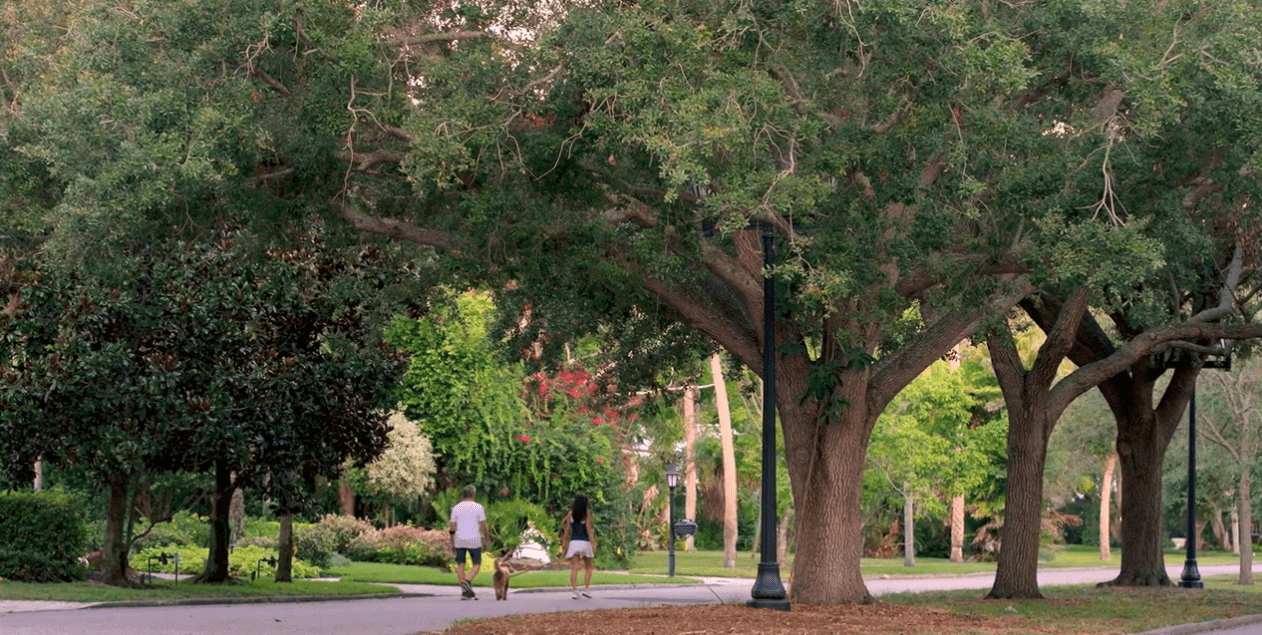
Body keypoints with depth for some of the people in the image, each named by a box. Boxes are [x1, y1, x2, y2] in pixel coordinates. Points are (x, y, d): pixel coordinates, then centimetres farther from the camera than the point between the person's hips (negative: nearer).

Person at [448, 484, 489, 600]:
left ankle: (464, 592, 1)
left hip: (459, 541, 2)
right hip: (474, 540, -2)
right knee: (476, 564, 8)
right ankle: (468, 581, -18)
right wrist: (486, 537, 13)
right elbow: (483, 526, -5)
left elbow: (452, 528, 2)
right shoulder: (478, 507, -4)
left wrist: (452, 544, 10)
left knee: (460, 565, 7)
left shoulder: (456, 508, 3)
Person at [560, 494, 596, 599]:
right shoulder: (586, 514, -2)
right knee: (588, 568, 12)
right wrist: (593, 543, -8)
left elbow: (567, 530, 6)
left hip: (573, 542, 2)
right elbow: (589, 529, -8)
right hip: (585, 542, -2)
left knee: (574, 569, -5)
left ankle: (574, 590, -20)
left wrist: (564, 543, 11)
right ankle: (586, 589, -3)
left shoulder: (570, 514, 7)